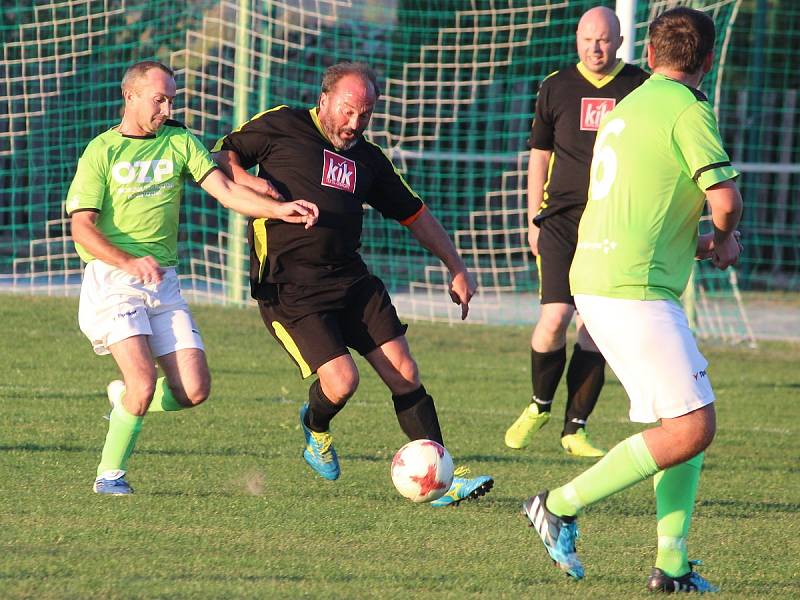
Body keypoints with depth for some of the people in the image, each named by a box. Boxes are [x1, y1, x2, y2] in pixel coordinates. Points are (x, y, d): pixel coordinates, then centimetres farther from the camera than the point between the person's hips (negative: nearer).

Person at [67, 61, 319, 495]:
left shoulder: (179, 142, 10)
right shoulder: (101, 152, -2)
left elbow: (225, 190, 0)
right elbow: (82, 227, -8)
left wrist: (278, 210, -18)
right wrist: (129, 262, -25)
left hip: (164, 282, 5)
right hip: (112, 280, -5)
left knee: (194, 390, -6)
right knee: (144, 382, -19)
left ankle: (123, 399, 23)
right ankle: (109, 475, -1)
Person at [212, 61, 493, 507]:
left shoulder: (368, 159, 15)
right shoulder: (282, 127, 2)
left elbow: (415, 214, 22)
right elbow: (222, 156, 9)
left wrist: (458, 269, 17)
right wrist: (247, 180, -13)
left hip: (351, 278, 5)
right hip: (289, 286, -5)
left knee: (404, 373, -5)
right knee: (341, 380, -18)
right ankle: (316, 428, 19)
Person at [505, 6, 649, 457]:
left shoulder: (642, 89, 2)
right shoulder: (557, 88, 6)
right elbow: (539, 154, 15)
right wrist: (533, 220, 13)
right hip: (562, 218, 0)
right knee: (554, 320, -13)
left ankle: (576, 428, 7)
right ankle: (539, 406, 12)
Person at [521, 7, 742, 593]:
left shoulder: (629, 107, 20)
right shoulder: (688, 110, -8)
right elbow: (725, 199, -15)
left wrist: (703, 243, 18)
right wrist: (724, 235, 8)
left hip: (597, 280, 10)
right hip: (634, 291, -10)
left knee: (688, 422, 12)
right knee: (692, 429, -10)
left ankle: (672, 563, 7)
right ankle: (562, 505, -5)